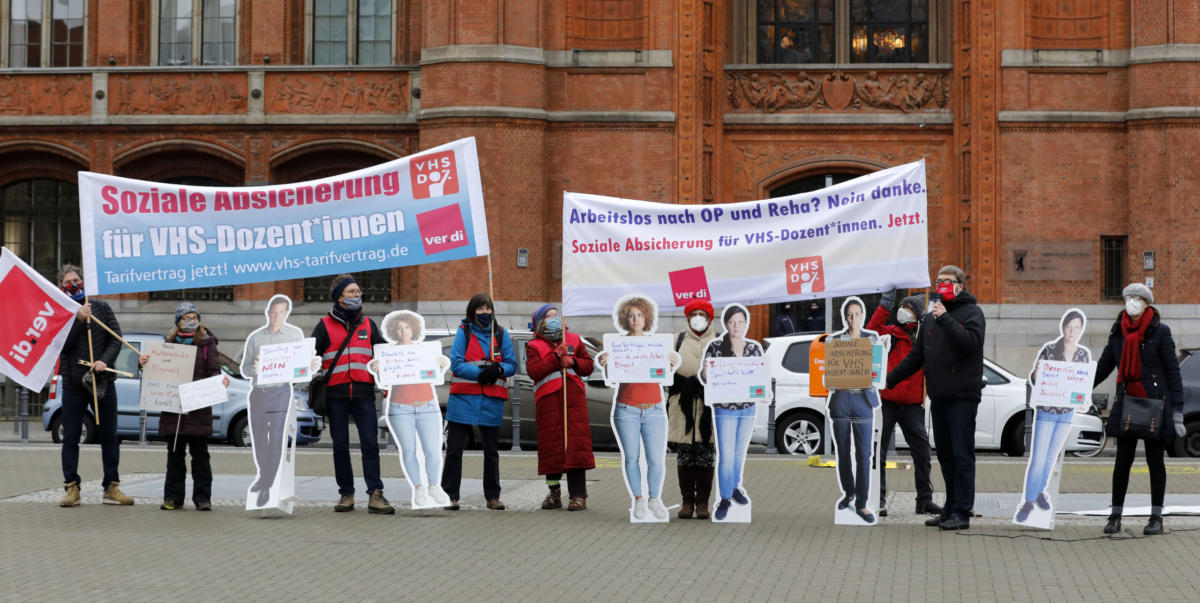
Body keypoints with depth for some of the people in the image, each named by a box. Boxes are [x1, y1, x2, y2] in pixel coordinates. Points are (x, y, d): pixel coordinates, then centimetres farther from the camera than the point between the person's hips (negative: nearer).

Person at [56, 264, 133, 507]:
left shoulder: (102, 308, 8)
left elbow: (116, 339, 2)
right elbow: (61, 344, -9)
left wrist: (104, 361, -14)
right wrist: (78, 319, -18)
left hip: (103, 381, 1)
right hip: (73, 384, -1)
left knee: (109, 436, 3)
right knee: (70, 438, -1)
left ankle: (112, 488, 8)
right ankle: (71, 488, 5)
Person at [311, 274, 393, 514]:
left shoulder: (367, 324, 15)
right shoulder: (325, 325, 7)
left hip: (364, 393, 1)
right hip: (336, 394, -1)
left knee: (370, 443, -7)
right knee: (340, 446, 4)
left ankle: (375, 494, -9)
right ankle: (346, 494, 12)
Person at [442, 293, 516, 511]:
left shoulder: (501, 334, 10)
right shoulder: (463, 332, 4)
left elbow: (512, 365, 7)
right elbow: (456, 364, -5)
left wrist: (499, 370, -15)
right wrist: (480, 373, -18)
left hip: (492, 401, 2)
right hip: (463, 398, -2)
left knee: (491, 451, 9)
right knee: (454, 449, -2)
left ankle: (492, 497, 17)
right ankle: (450, 495, 4)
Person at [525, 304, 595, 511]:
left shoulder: (574, 340, 16)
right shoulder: (534, 346, 7)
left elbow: (589, 365, 13)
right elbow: (533, 370, -9)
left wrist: (573, 361, -6)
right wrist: (556, 357, -14)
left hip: (573, 397, 1)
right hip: (548, 401, -1)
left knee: (576, 443, -7)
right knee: (551, 445, 1)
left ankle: (578, 495, -6)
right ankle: (554, 494, 14)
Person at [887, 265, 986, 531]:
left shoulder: (972, 312, -1)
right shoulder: (930, 318, 18)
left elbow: (971, 343, -20)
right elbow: (916, 357, 23)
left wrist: (945, 319, -18)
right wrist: (889, 379, 18)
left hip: (963, 397, -7)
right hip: (938, 397, 7)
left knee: (961, 455, -8)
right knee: (945, 456, 10)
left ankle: (962, 512, -7)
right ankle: (950, 509, 16)